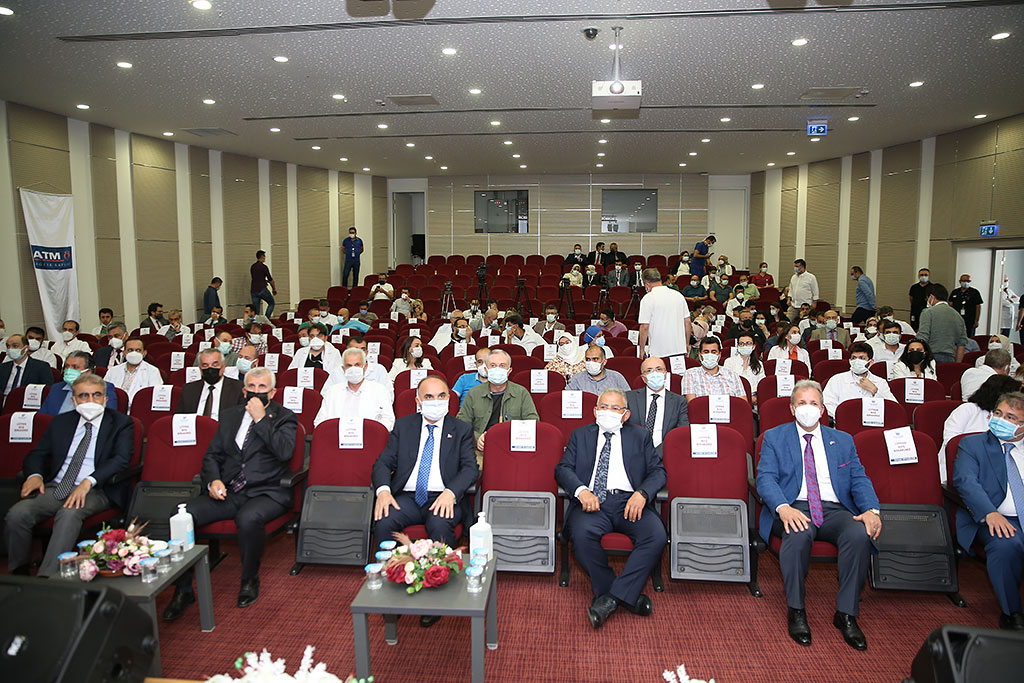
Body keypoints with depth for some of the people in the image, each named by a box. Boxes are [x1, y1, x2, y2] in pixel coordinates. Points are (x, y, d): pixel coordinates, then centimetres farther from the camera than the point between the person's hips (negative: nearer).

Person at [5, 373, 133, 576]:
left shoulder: (121, 423, 4)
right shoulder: (60, 422, 18)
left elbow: (121, 459, -9)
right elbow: (36, 455, 20)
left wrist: (88, 482, -23)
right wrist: (35, 475, -4)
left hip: (97, 490, -5)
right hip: (56, 488, 5)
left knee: (68, 514, -34)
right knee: (17, 513, -21)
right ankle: (19, 577, -3)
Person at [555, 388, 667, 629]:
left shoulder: (640, 436, 20)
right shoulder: (580, 435, 20)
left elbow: (658, 471, 11)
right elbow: (563, 468, 9)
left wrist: (642, 493, -10)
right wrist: (581, 490, -12)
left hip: (629, 501, 1)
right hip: (592, 501, 0)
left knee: (657, 536, -29)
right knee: (582, 533, -33)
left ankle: (611, 597, -24)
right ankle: (628, 596, -17)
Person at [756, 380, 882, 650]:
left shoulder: (843, 440, 20)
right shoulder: (774, 437, 10)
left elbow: (860, 479, 12)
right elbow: (765, 478, -2)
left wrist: (871, 509, -11)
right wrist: (783, 508, -23)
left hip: (835, 510, 3)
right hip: (794, 509, -2)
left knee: (859, 534, -30)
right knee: (799, 533, -36)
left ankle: (846, 614, -15)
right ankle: (796, 611, -18)